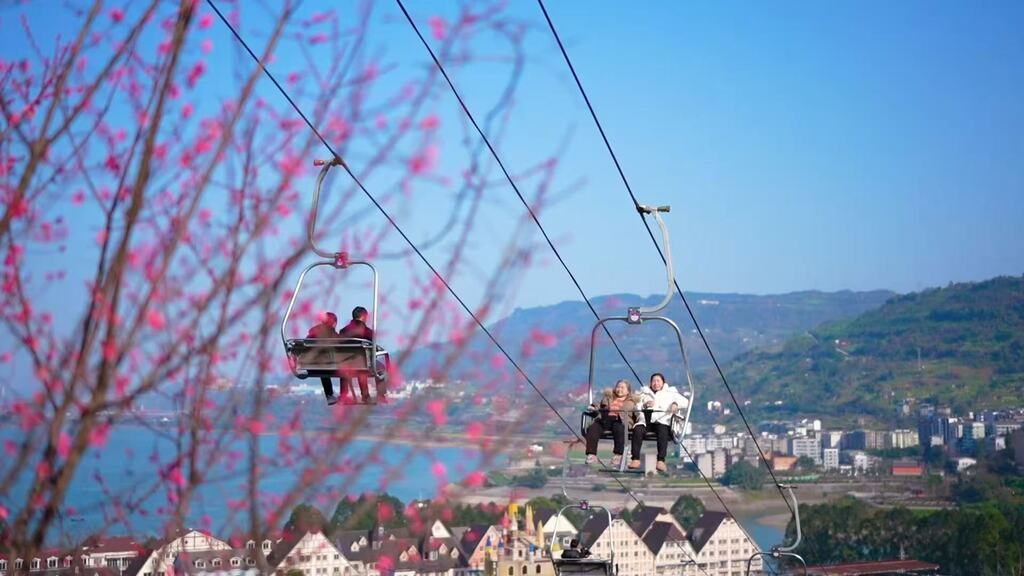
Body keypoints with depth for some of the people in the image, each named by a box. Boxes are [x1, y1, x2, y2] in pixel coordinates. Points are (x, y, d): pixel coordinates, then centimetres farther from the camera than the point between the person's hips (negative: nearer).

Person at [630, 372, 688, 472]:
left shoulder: (670, 393, 25)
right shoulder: (644, 393, 29)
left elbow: (685, 402, 14)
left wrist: (676, 404, -8)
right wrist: (645, 405, -6)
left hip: (662, 421, -1)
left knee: (663, 431, -37)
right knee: (637, 429, -33)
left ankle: (661, 461, -44)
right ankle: (635, 459, -35)